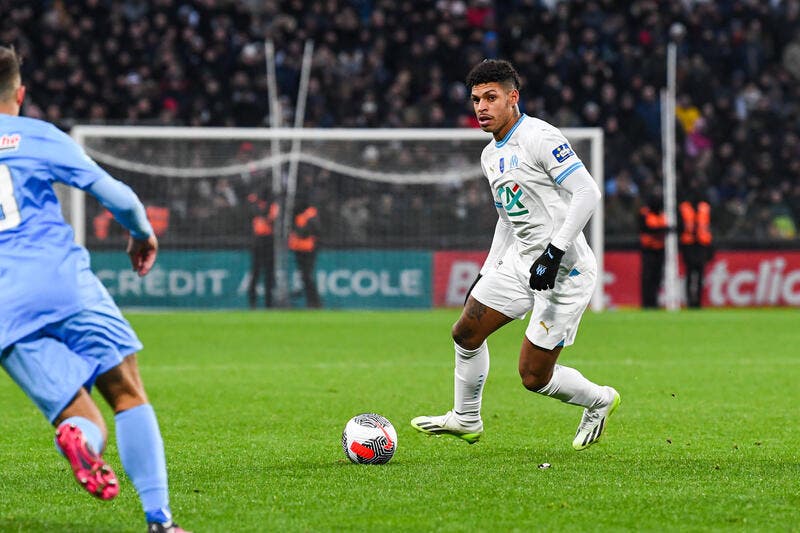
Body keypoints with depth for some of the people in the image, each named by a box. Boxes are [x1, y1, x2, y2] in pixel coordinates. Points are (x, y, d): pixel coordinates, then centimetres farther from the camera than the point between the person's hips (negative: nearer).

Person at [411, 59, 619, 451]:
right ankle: (466, 419, 27)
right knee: (466, 332, 7)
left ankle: (599, 401, 21)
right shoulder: (491, 155, 12)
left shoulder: (539, 137, -16)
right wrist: (487, 272, 22)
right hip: (520, 262, 9)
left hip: (564, 271, -9)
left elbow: (586, 192, -23)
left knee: (533, 377, -6)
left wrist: (554, 251, -27)